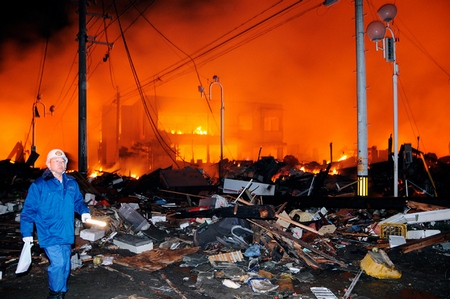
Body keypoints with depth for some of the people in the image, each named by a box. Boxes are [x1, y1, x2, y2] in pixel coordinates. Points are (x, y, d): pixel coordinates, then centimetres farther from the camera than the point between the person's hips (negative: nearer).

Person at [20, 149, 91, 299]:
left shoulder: (71, 183, 6)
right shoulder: (39, 185, -9)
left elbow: (78, 201, 18)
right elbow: (28, 210, -6)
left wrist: (84, 211, -3)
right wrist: (26, 233, -9)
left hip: (66, 234, 5)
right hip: (49, 234, -5)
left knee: (65, 266, 14)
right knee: (58, 263, -13)